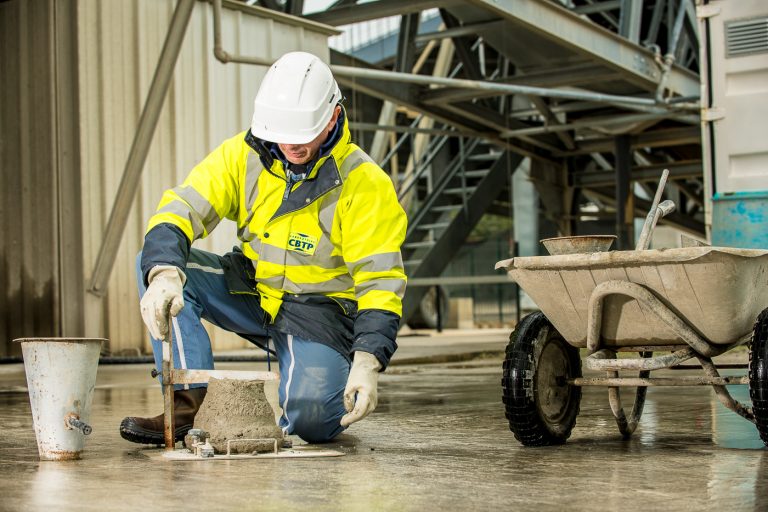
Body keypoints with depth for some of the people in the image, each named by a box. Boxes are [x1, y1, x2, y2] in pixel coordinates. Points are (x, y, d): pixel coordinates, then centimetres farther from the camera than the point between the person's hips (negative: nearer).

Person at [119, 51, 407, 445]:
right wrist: (164, 274, -39)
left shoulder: (365, 183, -17)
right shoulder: (243, 154, -9)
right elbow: (179, 209, -17)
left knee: (311, 419, -29)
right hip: (250, 292, 4)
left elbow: (381, 283, -18)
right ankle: (191, 404, -17)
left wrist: (367, 363, -31)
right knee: (155, 261, -19)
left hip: (318, 309, -4)